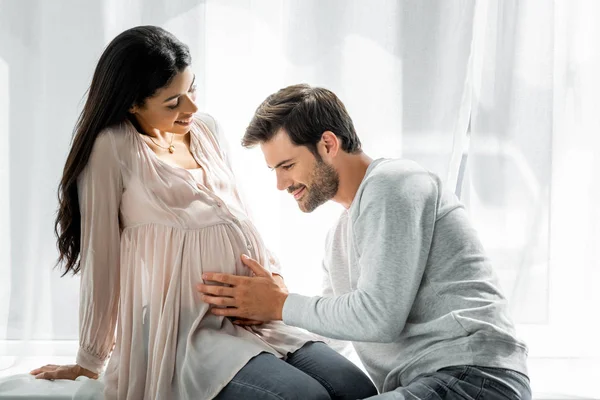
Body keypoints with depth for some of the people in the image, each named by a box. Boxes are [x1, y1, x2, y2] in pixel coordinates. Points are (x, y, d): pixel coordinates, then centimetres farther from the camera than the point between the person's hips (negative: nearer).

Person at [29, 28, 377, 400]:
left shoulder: (207, 130, 14)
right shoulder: (113, 148, -5)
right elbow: (101, 257, -2)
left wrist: (274, 276, 4)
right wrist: (89, 362, 5)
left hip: (252, 317, 6)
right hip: (184, 330, -6)